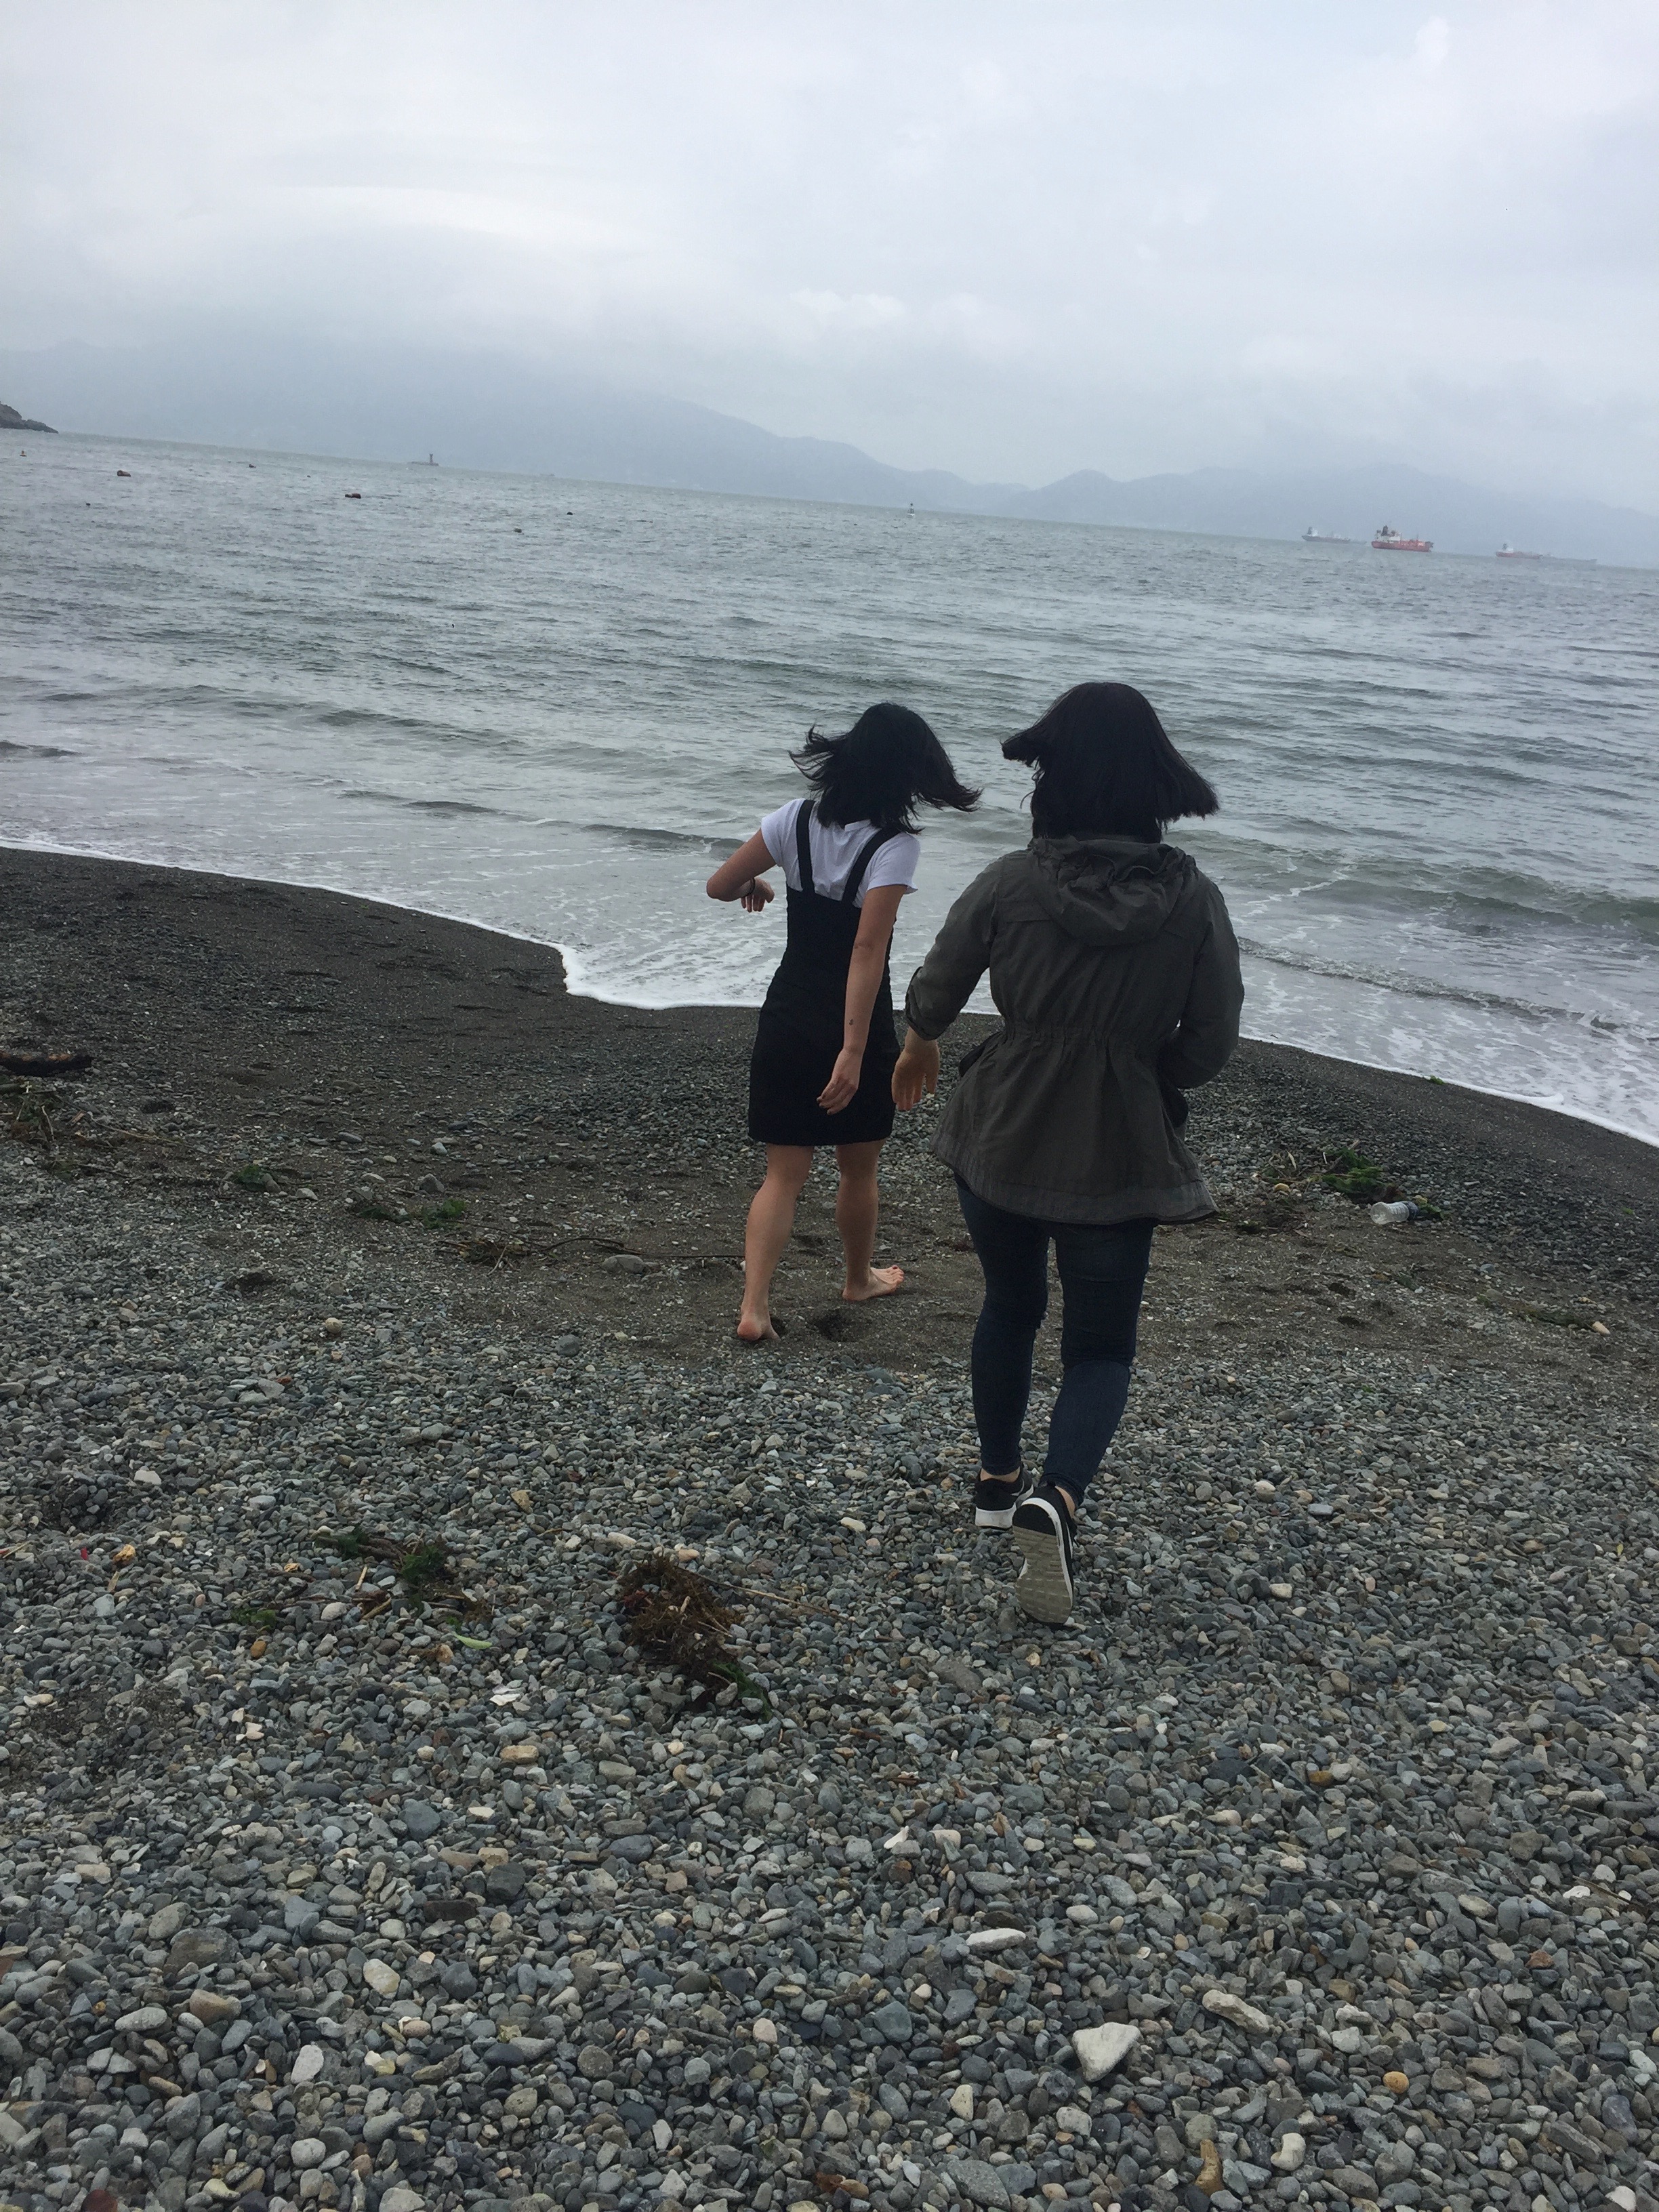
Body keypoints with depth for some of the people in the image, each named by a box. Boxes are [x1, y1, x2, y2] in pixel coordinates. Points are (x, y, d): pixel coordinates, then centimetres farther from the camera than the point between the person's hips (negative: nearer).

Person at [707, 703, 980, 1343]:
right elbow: (867, 951, -23)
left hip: (787, 1019, 3)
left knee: (784, 1172, 8)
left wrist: (754, 887, 26)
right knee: (858, 1169, 19)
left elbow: (720, 885, 2)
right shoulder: (895, 844, -17)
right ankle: (859, 1277, 40)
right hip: (854, 1023, -3)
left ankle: (754, 1306, -4)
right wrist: (854, 1051, -24)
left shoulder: (797, 820, -4)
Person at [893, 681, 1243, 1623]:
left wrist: (918, 1050, 22)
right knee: (1101, 1346, 11)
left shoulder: (1011, 884, -13)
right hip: (1118, 1158, -1)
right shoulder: (1195, 901, -13)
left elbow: (935, 993, 0)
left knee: (1010, 1306, 25)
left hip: (1002, 1141, 2)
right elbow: (1211, 1044, -6)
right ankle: (1058, 1498, -14)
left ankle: (1000, 1480, 40)